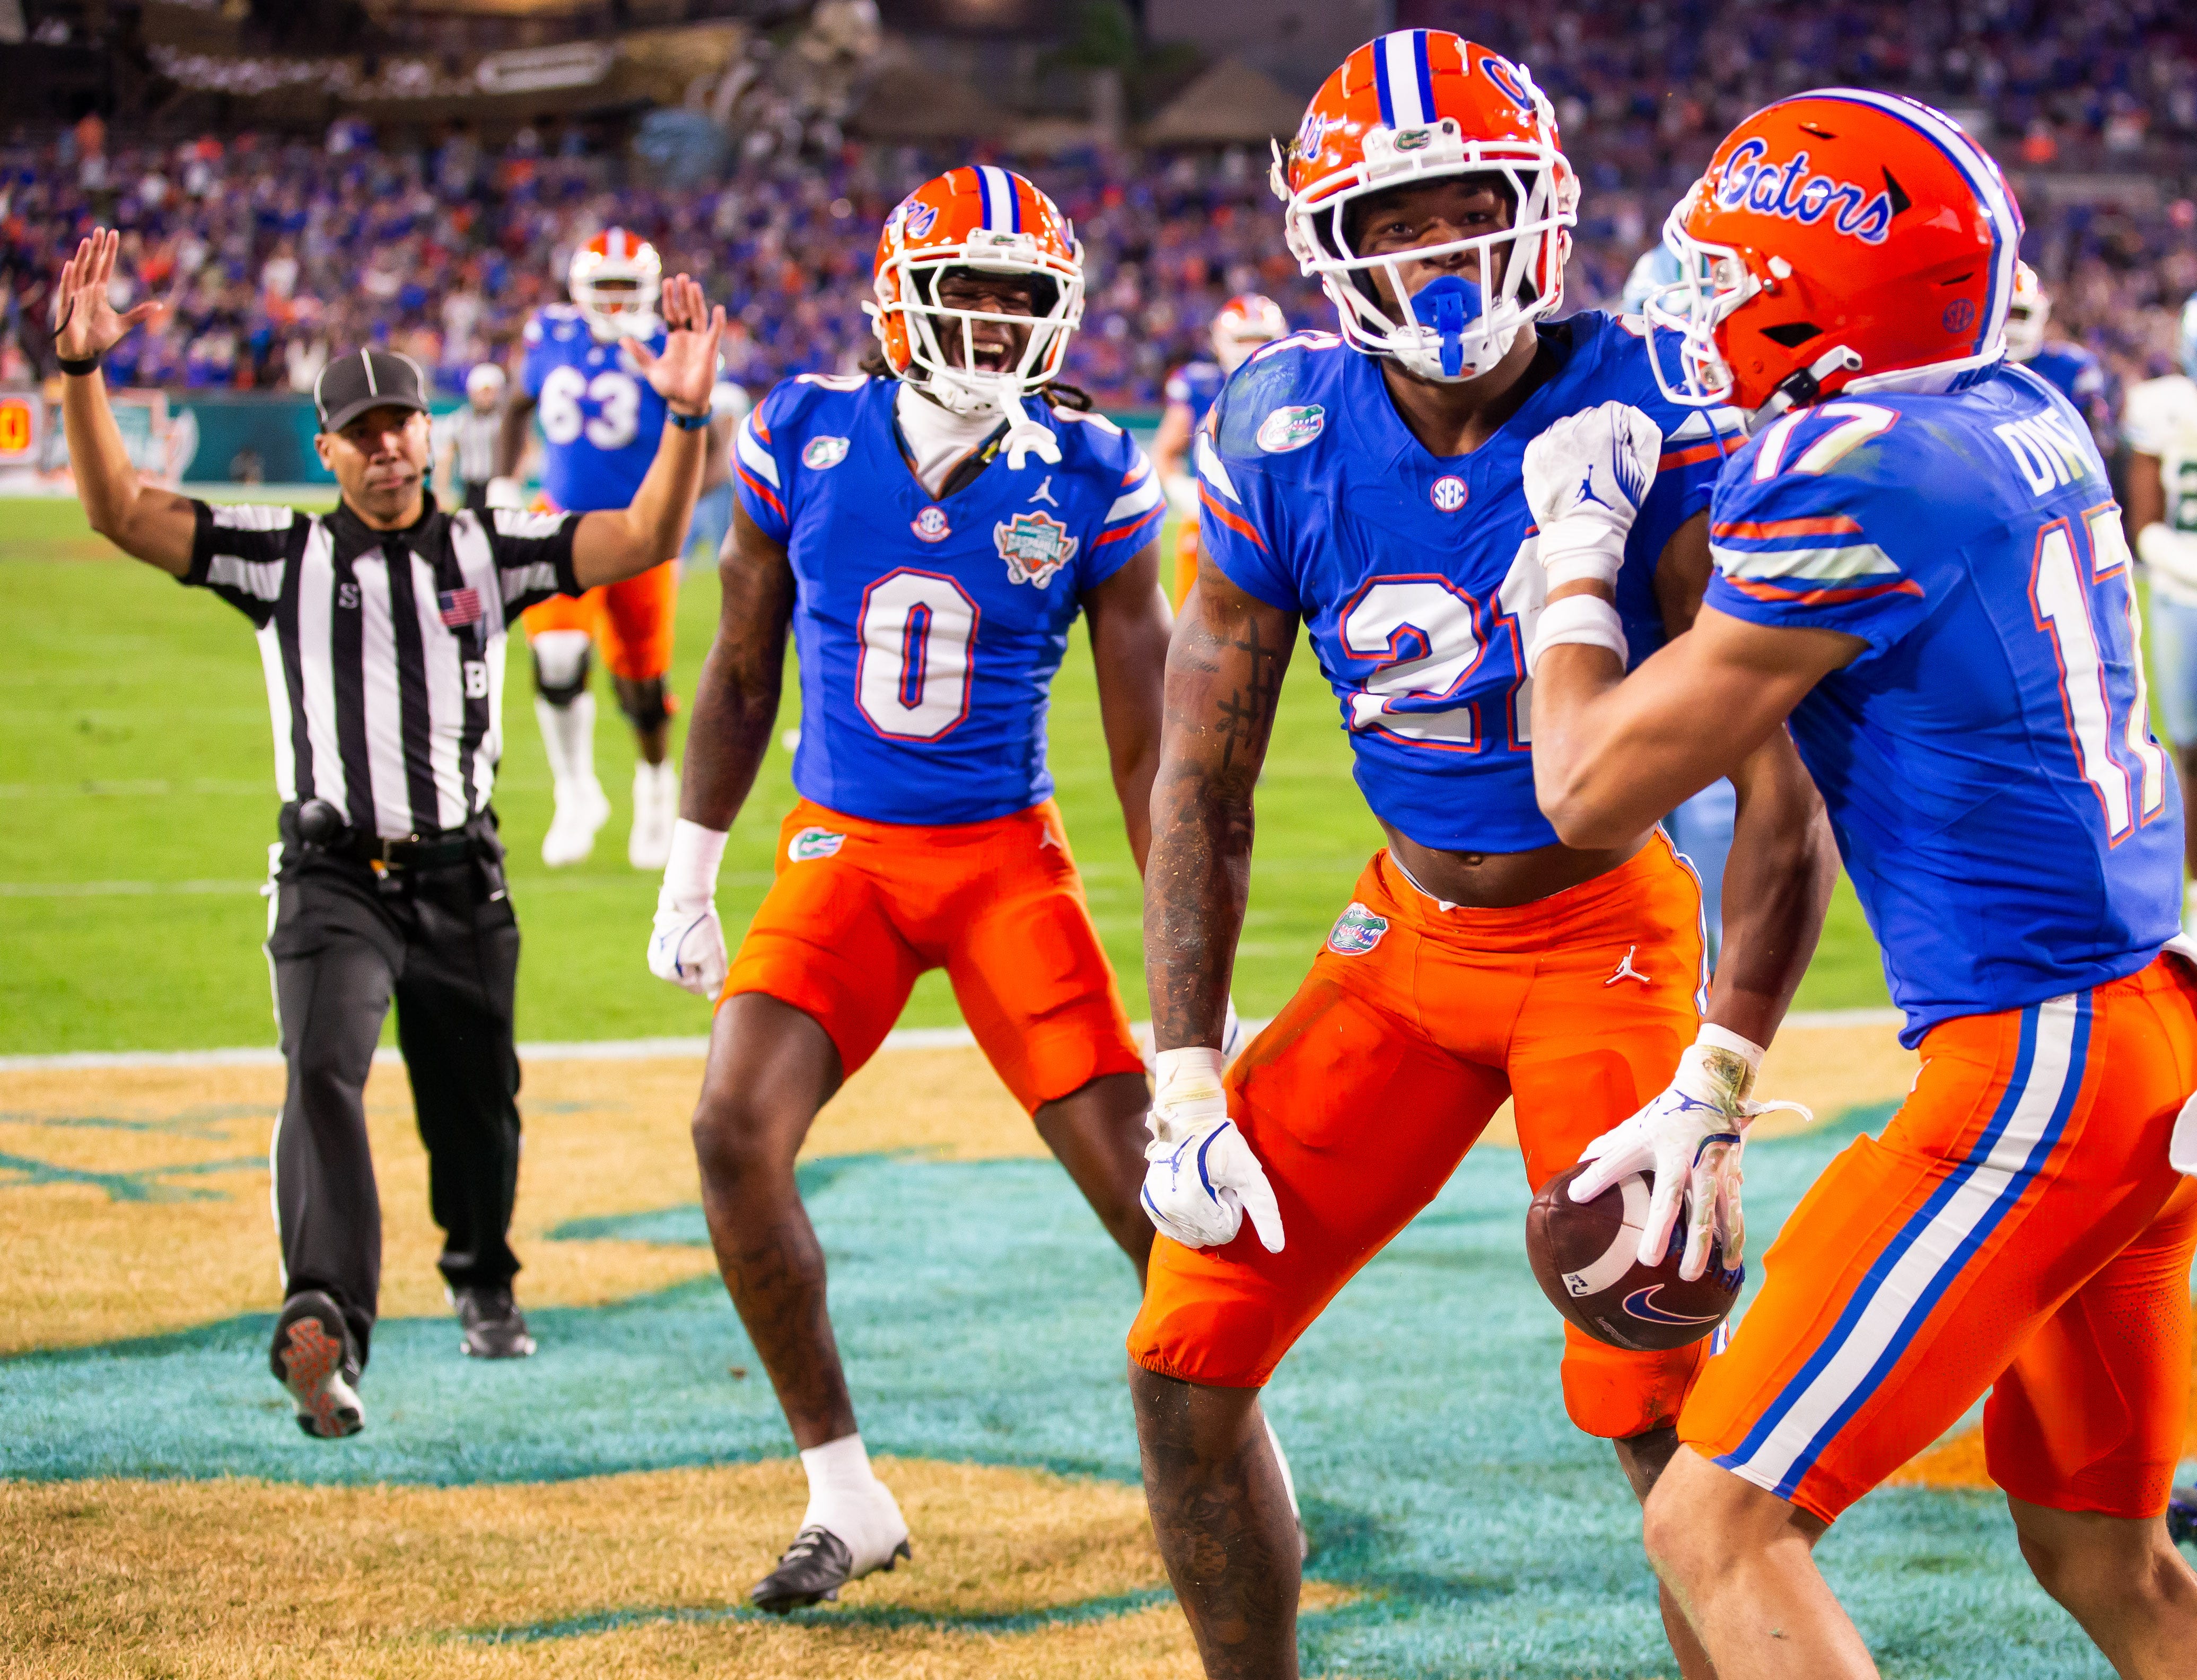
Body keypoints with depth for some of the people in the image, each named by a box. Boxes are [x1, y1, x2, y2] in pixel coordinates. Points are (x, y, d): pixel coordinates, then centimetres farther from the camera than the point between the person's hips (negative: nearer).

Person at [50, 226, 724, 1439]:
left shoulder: (488, 552, 5)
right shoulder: (283, 558, 2)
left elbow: (643, 539, -5)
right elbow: (121, 513, -6)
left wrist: (685, 415, -20)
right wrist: (81, 373, -19)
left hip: (461, 880, 2)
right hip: (332, 876, -2)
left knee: (474, 1105, 14)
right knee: (325, 1073, -25)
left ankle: (483, 1280, 44)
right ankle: (327, 1322, -41)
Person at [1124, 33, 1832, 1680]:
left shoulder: (1651, 414, -20)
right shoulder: (1285, 437, -9)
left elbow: (1786, 778, -20)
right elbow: (1203, 779, 0)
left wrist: (1712, 1093, -26)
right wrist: (1188, 1087, -5)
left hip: (1606, 939, -4)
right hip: (1406, 939, 4)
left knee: (1654, 1392, -15)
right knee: (1187, 1356, 0)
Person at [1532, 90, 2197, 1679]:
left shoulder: (1852, 480, -17)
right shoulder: (2024, 419, 8)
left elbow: (1592, 789, -9)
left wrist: (1571, 555, 5)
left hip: (2034, 1070, -9)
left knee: (1720, 1526, -6)